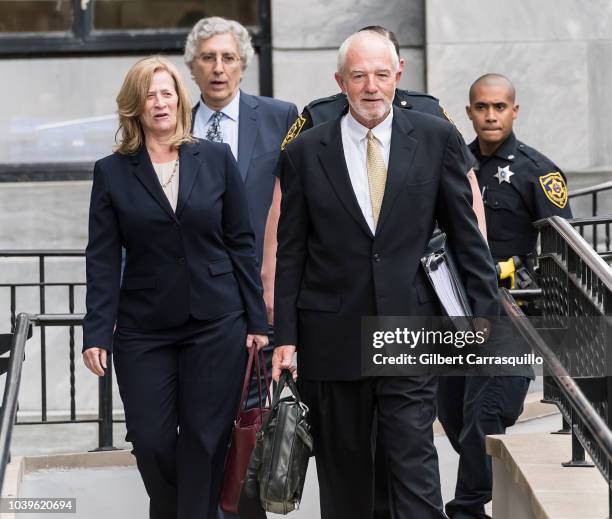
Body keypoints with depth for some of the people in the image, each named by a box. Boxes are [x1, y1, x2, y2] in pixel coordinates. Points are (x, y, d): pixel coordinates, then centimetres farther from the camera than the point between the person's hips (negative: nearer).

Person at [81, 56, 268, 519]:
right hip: (144, 330, 0)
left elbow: (241, 242, 5)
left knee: (204, 441, 0)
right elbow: (103, 260, 1)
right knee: (152, 441, 1)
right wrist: (97, 334, -6)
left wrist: (256, 319, 2)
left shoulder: (216, 159, 4)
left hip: (216, 325, 0)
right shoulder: (112, 172, 3)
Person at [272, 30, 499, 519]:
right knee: (342, 476, 9)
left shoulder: (436, 139, 3)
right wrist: (285, 336, 1)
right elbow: (291, 254, 5)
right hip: (332, 339, 1)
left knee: (416, 467, -6)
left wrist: (484, 309, 4)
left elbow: (466, 233, 7)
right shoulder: (305, 153, 3)